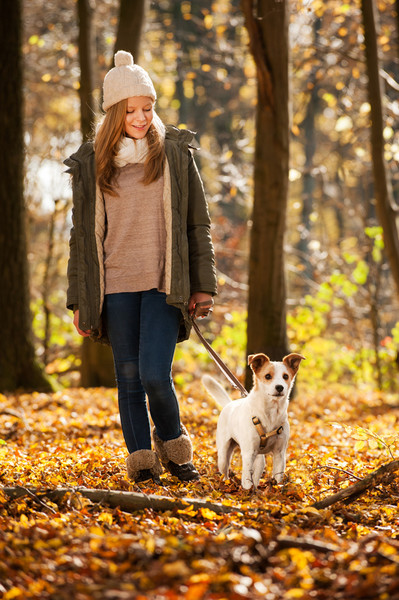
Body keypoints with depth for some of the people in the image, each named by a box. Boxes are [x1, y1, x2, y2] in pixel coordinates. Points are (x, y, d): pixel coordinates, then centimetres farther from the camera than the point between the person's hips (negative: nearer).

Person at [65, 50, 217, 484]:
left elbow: (197, 223, 7)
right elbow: (82, 234, 10)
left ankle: (173, 446, 14)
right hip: (115, 285, 2)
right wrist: (79, 299, 7)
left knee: (155, 375, -12)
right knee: (129, 378, 5)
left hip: (164, 284, -2)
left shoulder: (175, 153, 4)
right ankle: (141, 459, 18)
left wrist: (203, 284, 1)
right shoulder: (91, 163, 6)